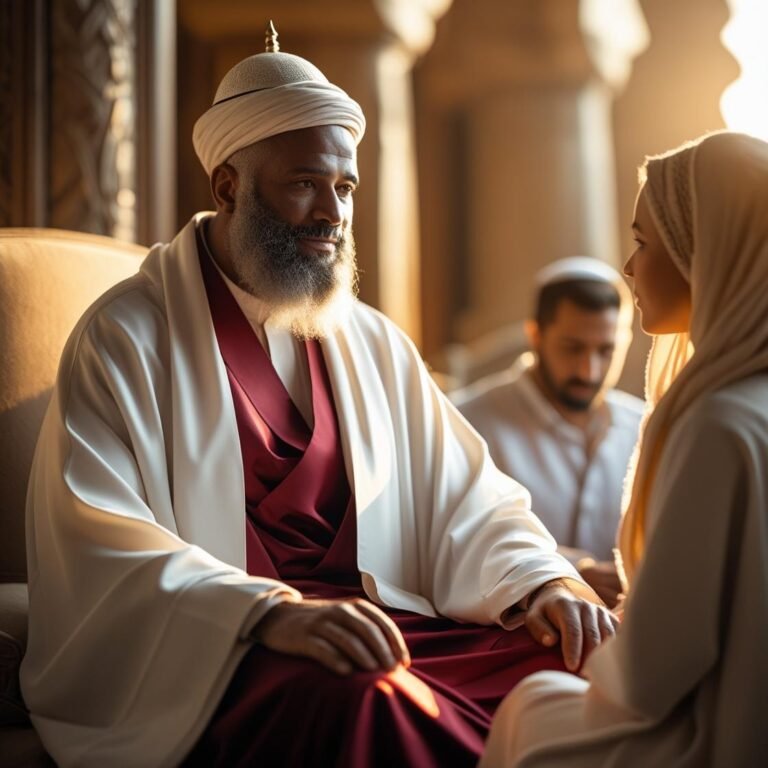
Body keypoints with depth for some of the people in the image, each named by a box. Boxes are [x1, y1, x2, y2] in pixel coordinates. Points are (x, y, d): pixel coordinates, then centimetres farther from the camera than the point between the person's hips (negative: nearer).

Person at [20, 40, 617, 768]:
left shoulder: (375, 344, 18)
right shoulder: (125, 338, 0)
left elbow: (465, 498, 14)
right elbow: (94, 538, -13)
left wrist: (542, 582, -8)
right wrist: (268, 612, -28)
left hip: (386, 634, 6)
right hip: (211, 659, -5)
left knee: (592, 658, -18)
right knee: (360, 701, -38)